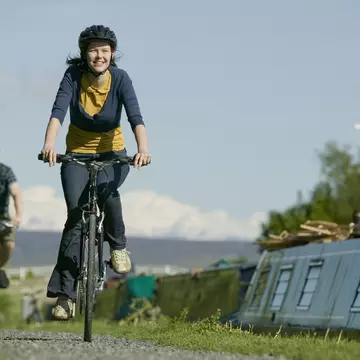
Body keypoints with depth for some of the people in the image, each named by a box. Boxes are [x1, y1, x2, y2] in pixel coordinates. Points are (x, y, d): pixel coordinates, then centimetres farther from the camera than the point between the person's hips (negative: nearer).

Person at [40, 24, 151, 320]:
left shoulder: (120, 78, -16)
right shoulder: (74, 75, -15)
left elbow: (135, 116, -28)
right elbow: (58, 111, -27)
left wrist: (143, 148, -46)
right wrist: (49, 143, -45)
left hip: (112, 153, 0)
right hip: (77, 152, 0)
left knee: (105, 188, -34)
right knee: (75, 213, -16)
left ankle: (118, 245, -7)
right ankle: (65, 292, -11)